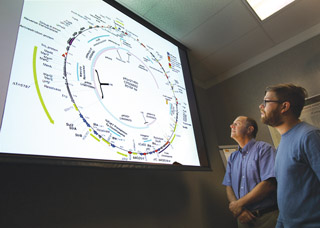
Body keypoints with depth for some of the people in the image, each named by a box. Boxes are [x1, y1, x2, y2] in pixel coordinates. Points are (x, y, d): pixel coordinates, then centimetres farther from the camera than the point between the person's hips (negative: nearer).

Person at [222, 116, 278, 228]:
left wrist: (238, 204, -14)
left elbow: (269, 184, -18)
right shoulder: (232, 157, 10)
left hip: (267, 217, -4)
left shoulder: (264, 148, -8)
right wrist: (238, 210, -12)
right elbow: (228, 186, 6)